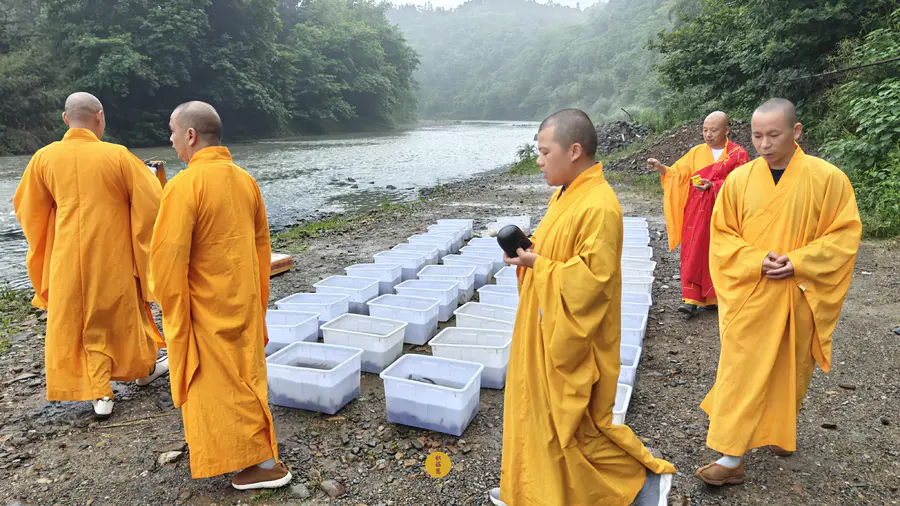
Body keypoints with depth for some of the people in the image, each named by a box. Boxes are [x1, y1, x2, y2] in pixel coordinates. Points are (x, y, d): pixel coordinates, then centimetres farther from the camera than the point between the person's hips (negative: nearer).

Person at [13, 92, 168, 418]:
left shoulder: (44, 157, -4)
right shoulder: (117, 155, -13)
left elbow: (28, 209, 7)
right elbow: (150, 201, -11)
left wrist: (43, 249, 24)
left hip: (69, 257, 2)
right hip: (114, 256, -1)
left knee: (79, 319, 12)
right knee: (126, 310, 18)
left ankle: (99, 394, 12)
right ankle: (144, 368, 36)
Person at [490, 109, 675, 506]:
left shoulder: (599, 207, -24)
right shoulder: (566, 195, 6)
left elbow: (591, 278, -25)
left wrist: (536, 263, -20)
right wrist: (529, 249, -2)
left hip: (572, 338, -9)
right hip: (546, 330, 9)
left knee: (575, 422, 6)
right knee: (538, 409, 19)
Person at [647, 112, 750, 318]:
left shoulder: (738, 154, 0)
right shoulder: (697, 152, 8)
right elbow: (678, 174, 2)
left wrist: (714, 185, -22)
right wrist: (661, 168, -16)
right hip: (696, 213, 2)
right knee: (693, 254, -3)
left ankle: (713, 296, 22)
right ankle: (692, 299, -1)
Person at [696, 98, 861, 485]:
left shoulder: (828, 178, -7)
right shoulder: (739, 179, -4)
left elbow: (844, 235, -4)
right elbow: (722, 235, 0)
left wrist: (798, 263, -18)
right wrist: (757, 261, -16)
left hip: (800, 297, 0)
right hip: (749, 297, 0)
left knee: (790, 370, 16)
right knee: (740, 374, 2)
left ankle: (782, 431, 42)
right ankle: (731, 458, 13)